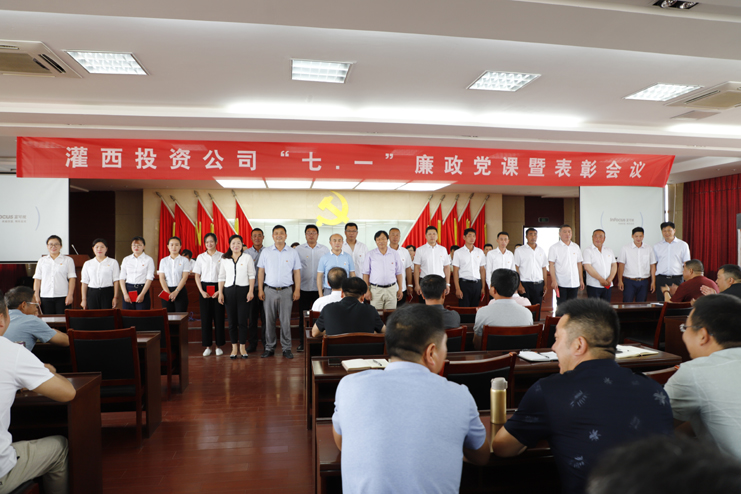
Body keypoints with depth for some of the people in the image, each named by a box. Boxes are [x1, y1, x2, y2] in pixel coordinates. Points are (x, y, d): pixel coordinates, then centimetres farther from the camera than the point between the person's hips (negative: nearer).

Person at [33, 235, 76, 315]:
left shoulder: (68, 260, 7)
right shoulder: (41, 261, 14)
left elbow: (72, 278, 1)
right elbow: (37, 279, 12)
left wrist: (70, 295, -8)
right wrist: (36, 296, 4)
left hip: (62, 297, -2)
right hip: (45, 297, 2)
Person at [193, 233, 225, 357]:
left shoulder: (222, 256, 2)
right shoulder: (200, 257, 8)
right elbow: (197, 276, 8)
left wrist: (220, 291, -10)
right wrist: (202, 291, -4)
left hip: (218, 287, -2)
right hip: (204, 287, 2)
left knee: (219, 316, 0)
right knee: (205, 317, 2)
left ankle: (219, 345, 10)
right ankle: (207, 346, 10)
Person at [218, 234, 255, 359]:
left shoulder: (247, 257, 5)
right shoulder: (224, 259, 10)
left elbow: (251, 275, 1)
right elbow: (221, 277, 10)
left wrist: (251, 291, -7)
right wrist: (220, 293, 3)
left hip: (243, 290, -2)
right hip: (229, 291, 2)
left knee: (242, 320, -2)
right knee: (232, 321, 5)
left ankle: (242, 347, 8)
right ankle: (234, 348, 13)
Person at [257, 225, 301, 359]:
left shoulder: (293, 252, 5)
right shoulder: (266, 252, 6)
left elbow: (297, 272, 6)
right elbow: (261, 271, 7)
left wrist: (297, 290, -1)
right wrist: (260, 290, 0)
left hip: (286, 291, -1)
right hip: (269, 290, 1)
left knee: (286, 321, 1)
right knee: (269, 320, 5)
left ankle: (286, 348, 10)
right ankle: (270, 347, 15)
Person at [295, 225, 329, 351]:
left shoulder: (325, 250, 6)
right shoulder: (299, 249, 4)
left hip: (320, 288, 0)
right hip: (304, 288, 0)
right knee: (303, 316, 5)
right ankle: (302, 342, 16)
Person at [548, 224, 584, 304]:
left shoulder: (576, 247, 12)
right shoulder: (554, 247, -2)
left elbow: (579, 264, 15)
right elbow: (551, 265, -7)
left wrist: (581, 280, 12)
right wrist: (553, 280, -16)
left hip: (574, 283, 4)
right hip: (561, 284, -4)